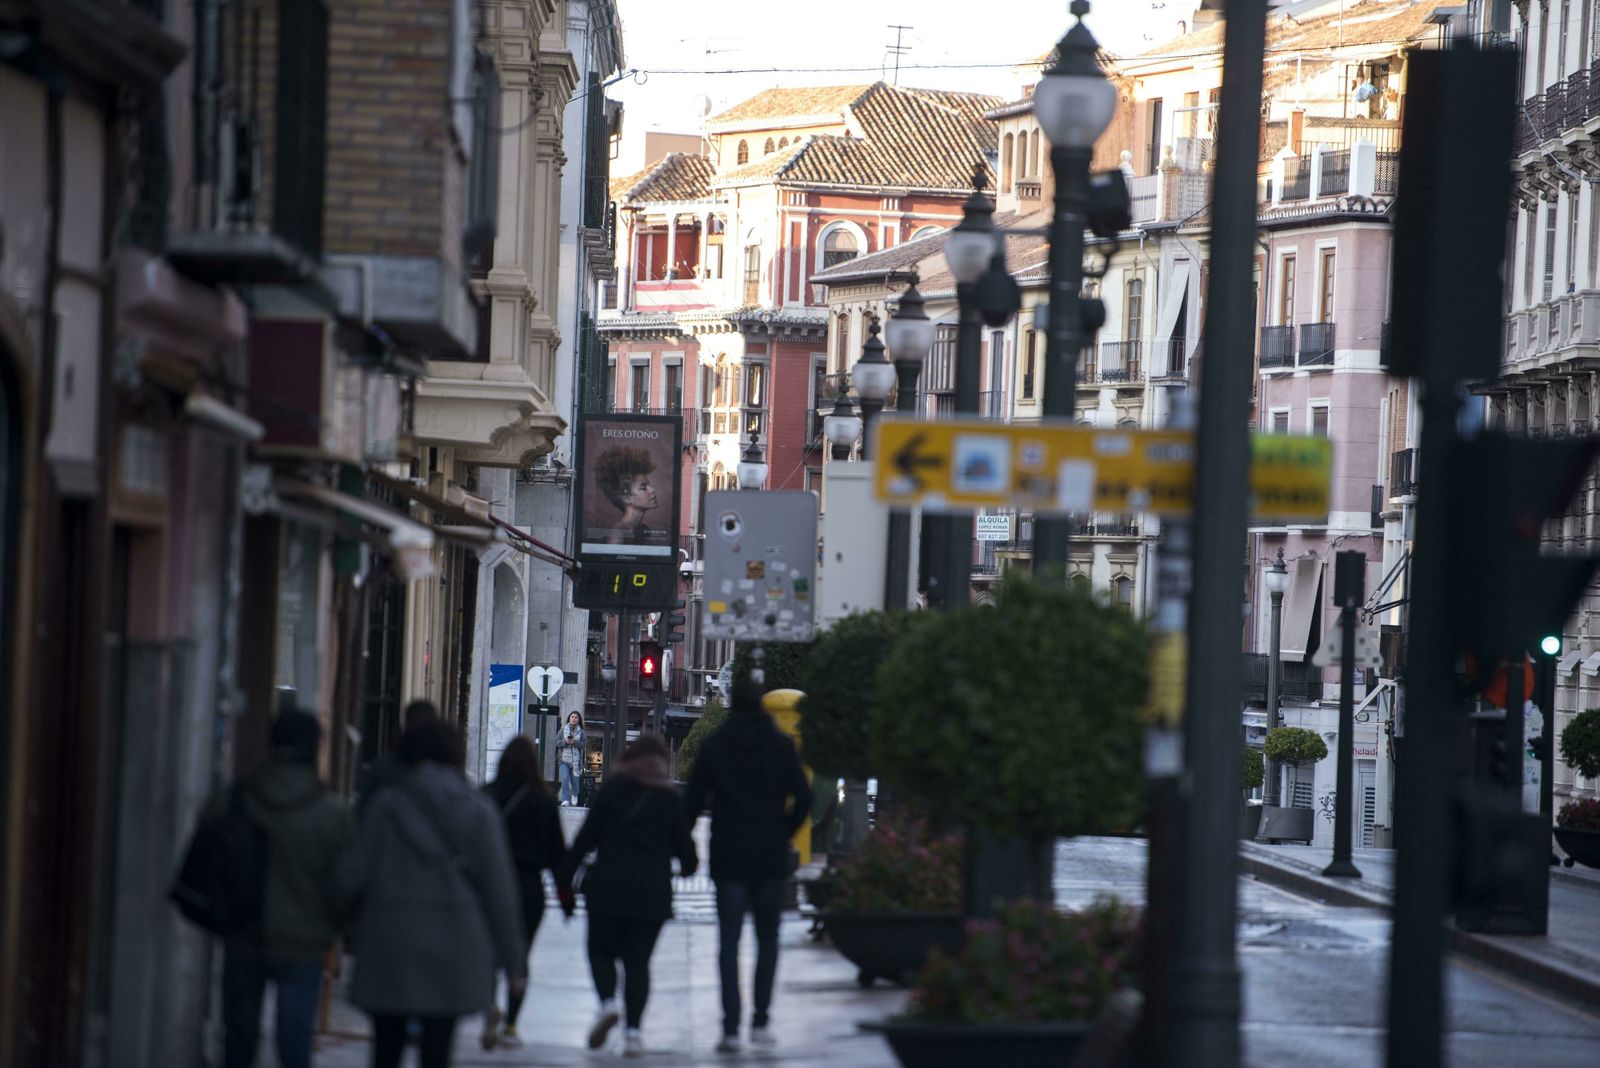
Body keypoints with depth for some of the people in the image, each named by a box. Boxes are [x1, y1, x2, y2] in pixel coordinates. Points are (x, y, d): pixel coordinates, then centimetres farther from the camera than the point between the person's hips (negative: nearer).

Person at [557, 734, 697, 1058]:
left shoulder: (611, 790, 1)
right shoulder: (668, 798, 3)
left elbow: (585, 838, -1)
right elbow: (685, 845, 4)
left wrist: (564, 881, 3)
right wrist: (688, 865, 28)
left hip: (607, 886, -1)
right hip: (652, 893, 1)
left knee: (601, 948, 13)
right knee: (638, 958, 7)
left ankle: (607, 1001, -15)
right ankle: (633, 1028, -5)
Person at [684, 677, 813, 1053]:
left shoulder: (714, 745, 0)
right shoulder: (781, 746, 1)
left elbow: (694, 799, -1)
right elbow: (802, 798, -3)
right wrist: (783, 835, 9)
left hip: (727, 856, -1)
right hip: (770, 856, 1)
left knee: (729, 941, 0)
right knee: (767, 938, 13)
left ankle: (731, 1027, -8)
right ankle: (761, 1021, 9)